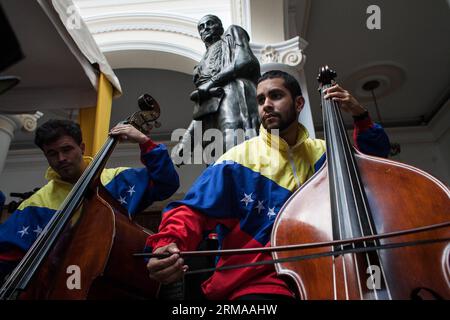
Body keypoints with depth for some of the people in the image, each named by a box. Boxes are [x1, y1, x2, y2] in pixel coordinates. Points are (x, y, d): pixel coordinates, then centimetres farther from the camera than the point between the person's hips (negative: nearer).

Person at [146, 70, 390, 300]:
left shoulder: (322, 152, 10)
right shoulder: (239, 159, -4)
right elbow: (193, 210, -10)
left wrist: (360, 116, 3)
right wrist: (169, 243, -30)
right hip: (257, 283, -4)